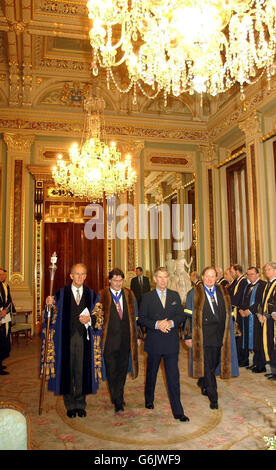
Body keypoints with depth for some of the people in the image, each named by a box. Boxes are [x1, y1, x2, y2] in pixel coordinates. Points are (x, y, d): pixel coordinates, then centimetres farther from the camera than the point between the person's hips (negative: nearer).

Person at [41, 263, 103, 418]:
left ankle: (81, 404, 21)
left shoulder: (92, 295, 6)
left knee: (82, 370, 5)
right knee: (68, 370, 5)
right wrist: (50, 305, -20)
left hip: (84, 338, 1)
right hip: (66, 338, 0)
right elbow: (53, 316, -1)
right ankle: (70, 405, 22)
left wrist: (89, 320, -14)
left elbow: (99, 318, 6)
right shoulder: (61, 293, 3)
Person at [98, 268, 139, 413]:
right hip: (109, 339, -3)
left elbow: (134, 317, 10)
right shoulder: (102, 296, -6)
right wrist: (99, 336, -10)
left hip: (125, 339, 3)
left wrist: (136, 336, 8)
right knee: (111, 371, 3)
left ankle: (118, 396, 35)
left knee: (122, 369, 15)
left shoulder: (129, 295, 6)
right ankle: (118, 402, 17)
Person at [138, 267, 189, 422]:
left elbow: (181, 315, 3)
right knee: (151, 373, 17)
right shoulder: (147, 297, -2)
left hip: (171, 341, 1)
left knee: (173, 377, 1)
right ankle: (149, 400, 41)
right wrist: (156, 324, -19)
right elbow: (142, 319, -4)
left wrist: (171, 322, -16)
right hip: (154, 342, 0)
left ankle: (178, 411, 8)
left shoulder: (175, 296, 5)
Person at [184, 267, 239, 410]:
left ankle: (202, 383, 42)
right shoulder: (194, 293, -3)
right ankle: (213, 398, 13)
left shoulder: (222, 292, 9)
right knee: (207, 366, 0)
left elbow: (227, 314, 12)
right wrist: (189, 336, -9)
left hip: (219, 335, 4)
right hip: (203, 336, -4)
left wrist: (228, 333, 7)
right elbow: (189, 316, -5)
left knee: (214, 363, 15)